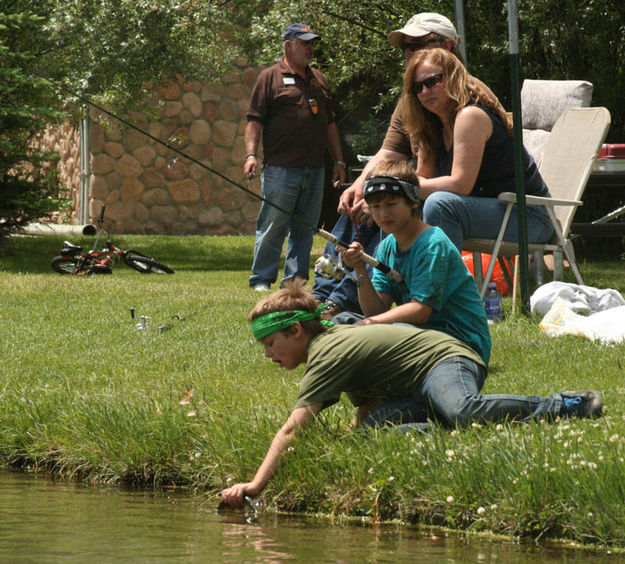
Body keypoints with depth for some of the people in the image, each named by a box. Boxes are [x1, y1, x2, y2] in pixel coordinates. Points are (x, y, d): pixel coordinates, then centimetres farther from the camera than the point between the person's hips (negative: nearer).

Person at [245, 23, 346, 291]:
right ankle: (261, 279, 1)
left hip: (314, 169, 6)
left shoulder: (318, 79, 19)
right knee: (273, 226, -5)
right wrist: (251, 154, -15)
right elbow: (255, 119, -4)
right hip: (280, 168, -6)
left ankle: (295, 279, 11)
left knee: (305, 228, 6)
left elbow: (330, 123, 23)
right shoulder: (270, 77, 1)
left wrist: (338, 160, 19)